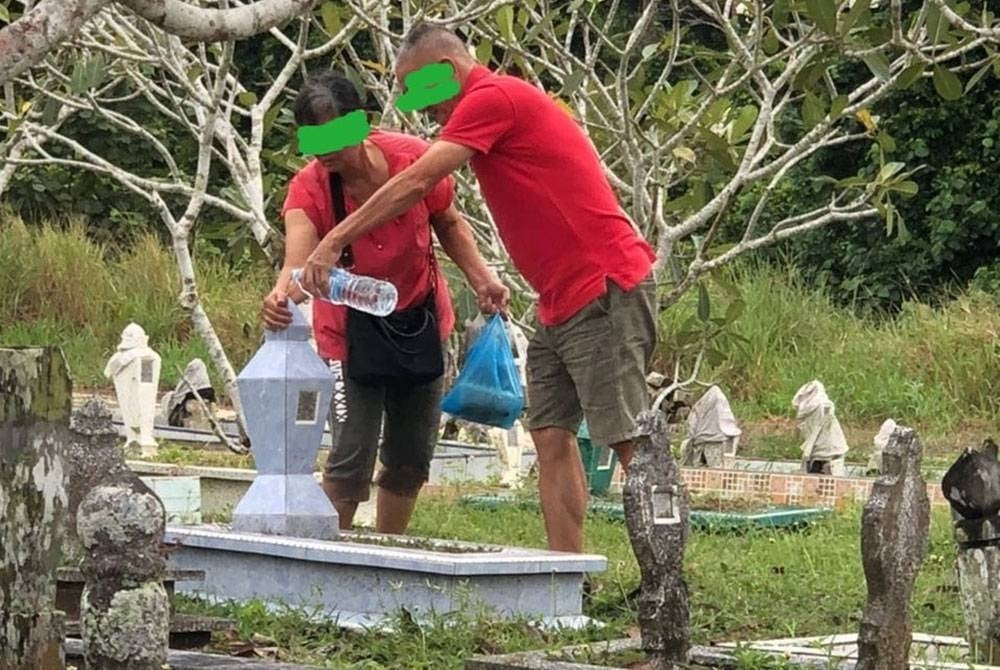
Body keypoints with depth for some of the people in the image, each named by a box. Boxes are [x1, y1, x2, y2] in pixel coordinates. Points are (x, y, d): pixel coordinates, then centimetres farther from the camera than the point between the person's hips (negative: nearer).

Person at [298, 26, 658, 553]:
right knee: (551, 438, 6)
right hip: (561, 303, 10)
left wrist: (334, 242, -15)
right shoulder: (502, 101, 19)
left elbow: (416, 183, -17)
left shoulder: (492, 98, -11)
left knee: (630, 444, -9)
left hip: (605, 292, -10)